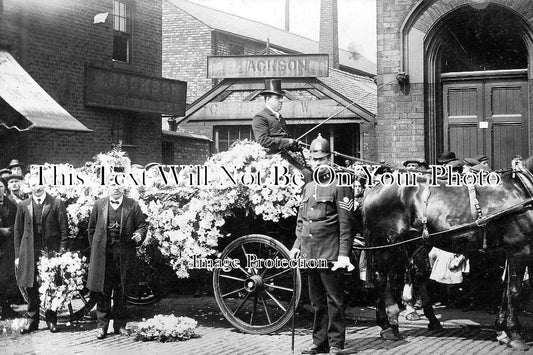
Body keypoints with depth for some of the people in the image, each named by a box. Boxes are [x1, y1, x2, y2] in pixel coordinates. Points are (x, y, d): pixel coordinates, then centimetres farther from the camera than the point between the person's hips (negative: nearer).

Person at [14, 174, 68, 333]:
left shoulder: (56, 204, 1)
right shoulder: (23, 206, 8)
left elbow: (64, 230, 0)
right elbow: (18, 232, 10)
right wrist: (18, 255, 4)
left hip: (51, 251, -2)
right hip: (30, 253, 2)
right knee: (31, 289, 6)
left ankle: (51, 320, 15)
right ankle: (33, 321, 17)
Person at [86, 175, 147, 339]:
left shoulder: (133, 205, 6)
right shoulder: (99, 205, 9)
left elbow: (142, 225, 8)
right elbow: (91, 229, 13)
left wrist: (139, 234, -12)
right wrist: (95, 249, 11)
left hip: (125, 254, 0)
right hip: (103, 255, 0)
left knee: (122, 290, 4)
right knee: (103, 290, 0)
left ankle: (120, 325, 14)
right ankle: (102, 325, 8)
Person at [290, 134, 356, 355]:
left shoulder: (339, 186, -6)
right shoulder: (308, 187, 16)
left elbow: (346, 223, -11)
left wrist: (344, 254, -16)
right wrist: (297, 245, 11)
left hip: (330, 254, -7)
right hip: (309, 254, 7)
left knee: (334, 301, -1)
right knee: (317, 301, 13)